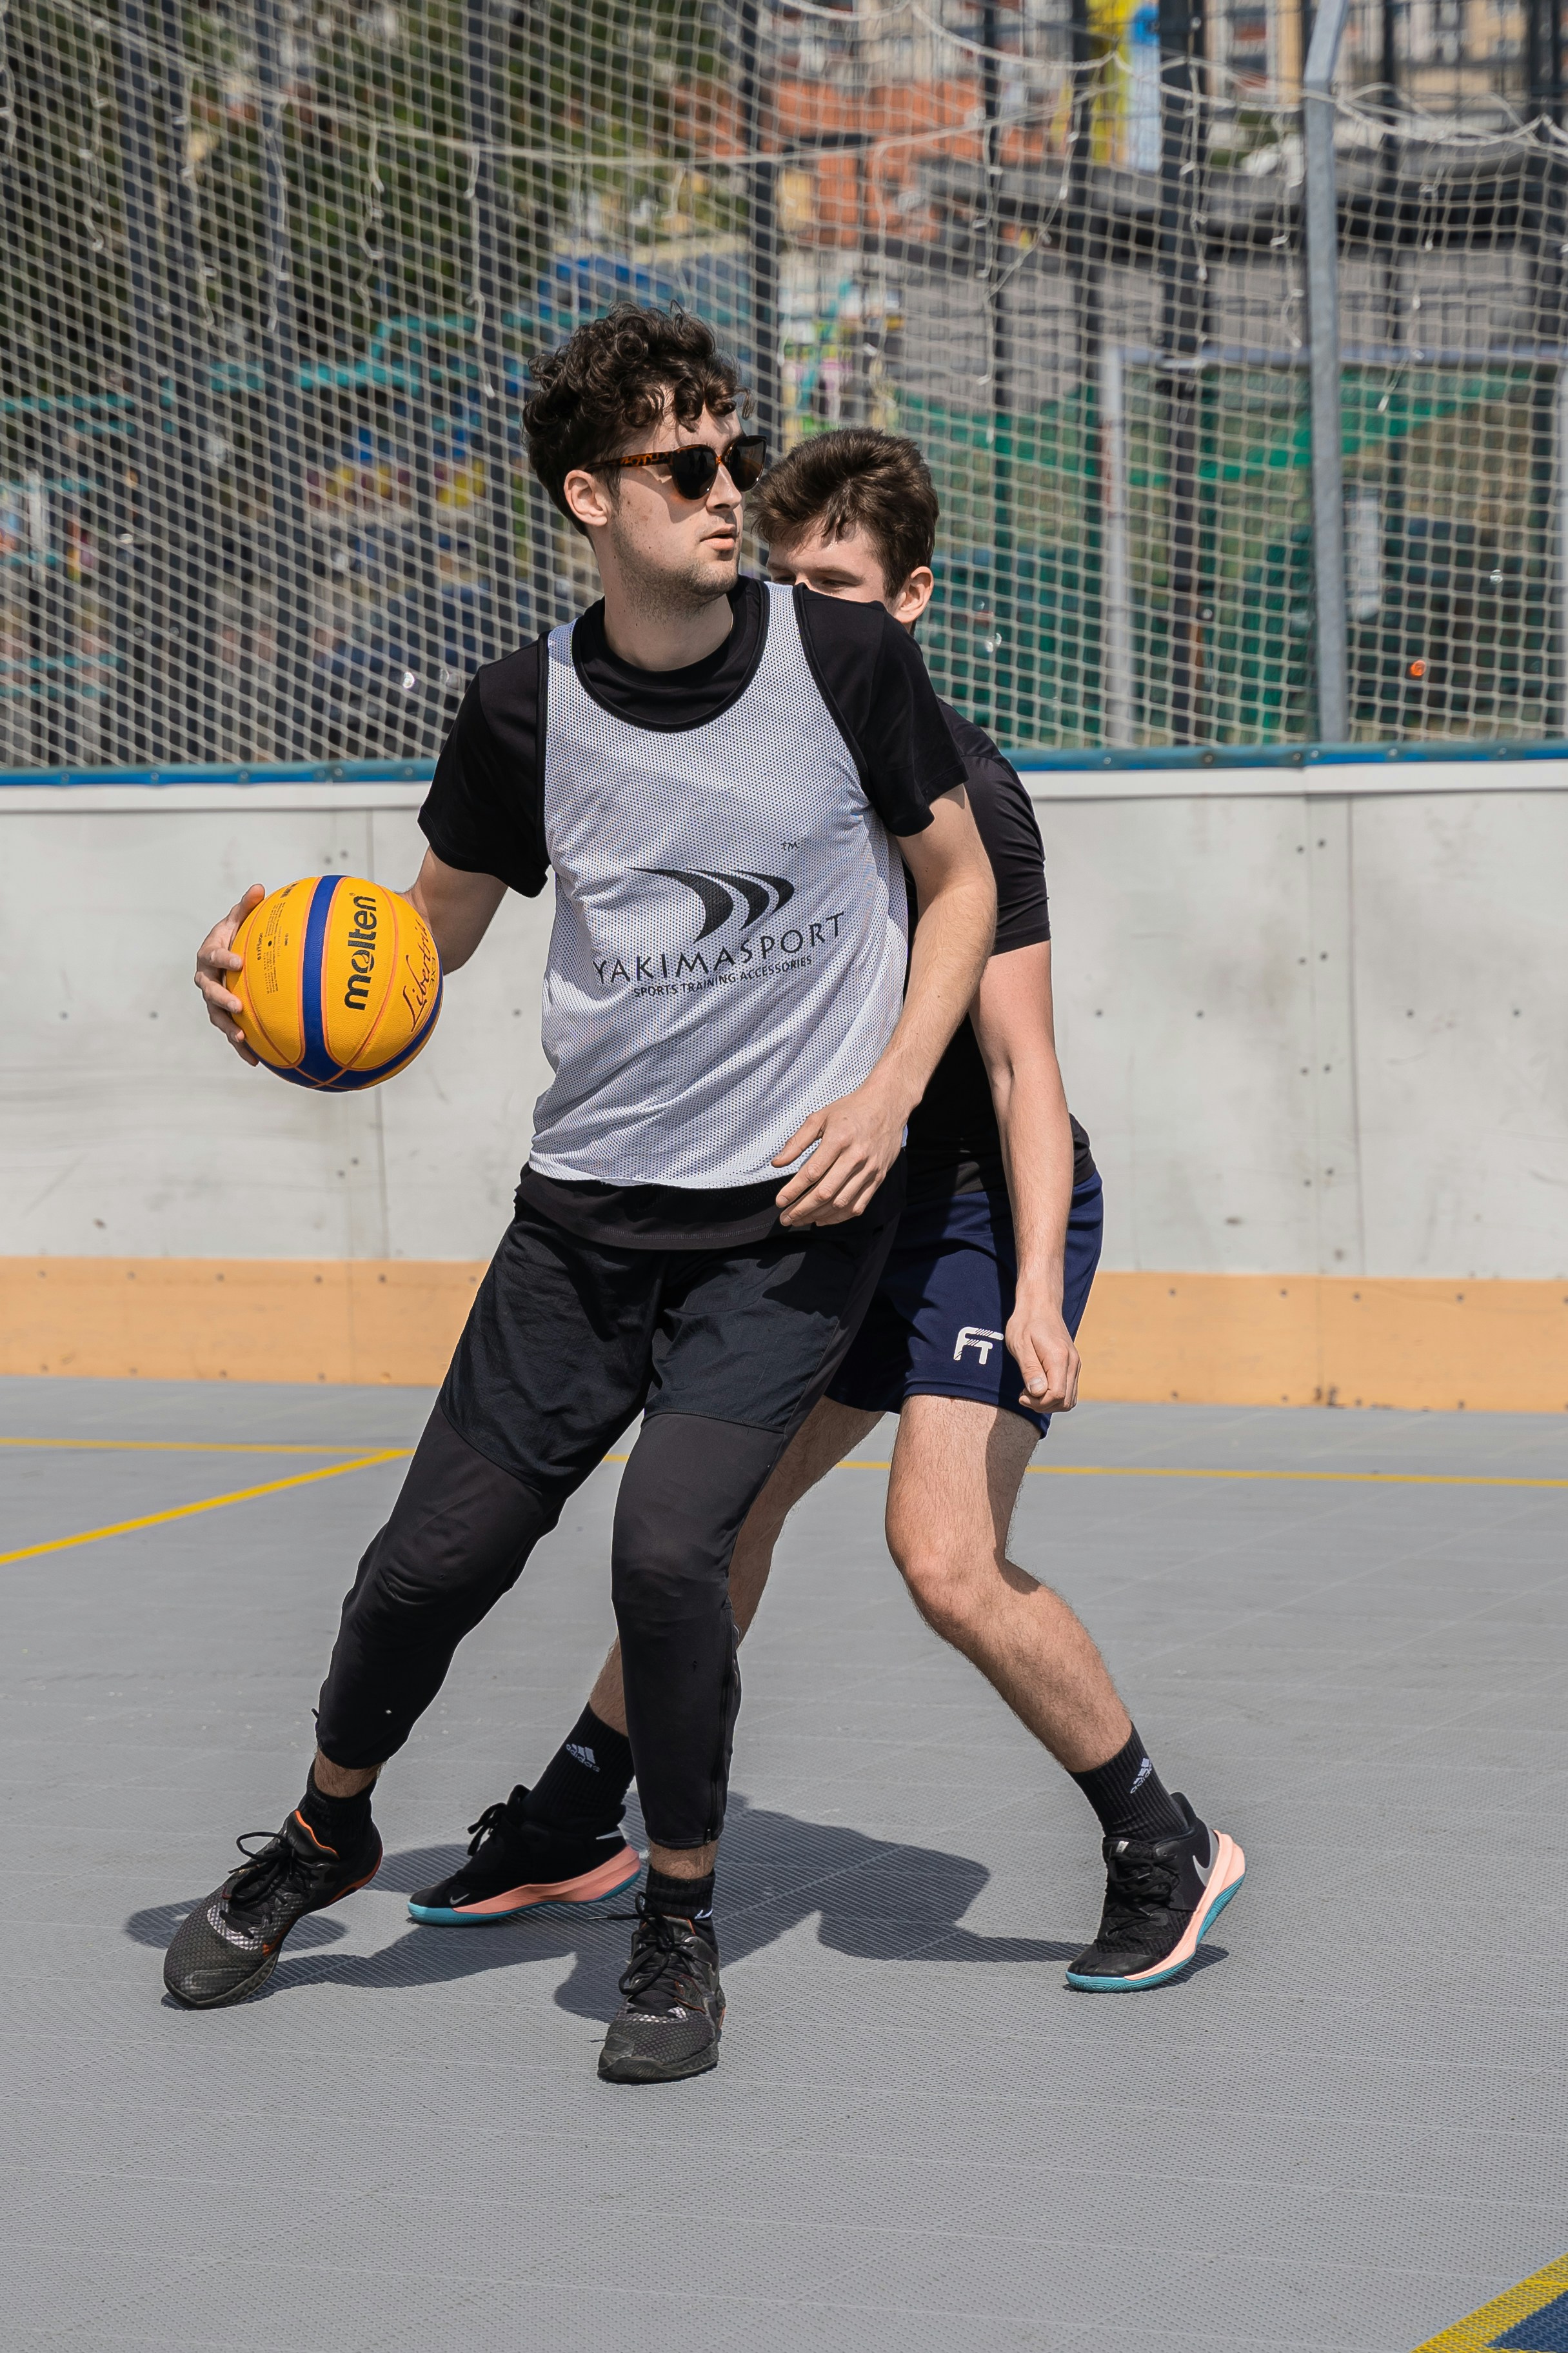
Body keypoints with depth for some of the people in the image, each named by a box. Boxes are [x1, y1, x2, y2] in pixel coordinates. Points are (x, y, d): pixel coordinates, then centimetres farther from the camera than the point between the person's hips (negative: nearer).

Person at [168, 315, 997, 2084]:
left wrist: (887, 1095, -8)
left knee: (667, 1546, -21)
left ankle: (680, 1927, 3)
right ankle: (323, 1837, 37)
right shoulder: (526, 714, -5)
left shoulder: (842, 657, -9)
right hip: (587, 1209, 3)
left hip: (792, 1220, -2)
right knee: (430, 1562, 5)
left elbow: (961, 881, 5)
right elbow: (436, 929, 11)